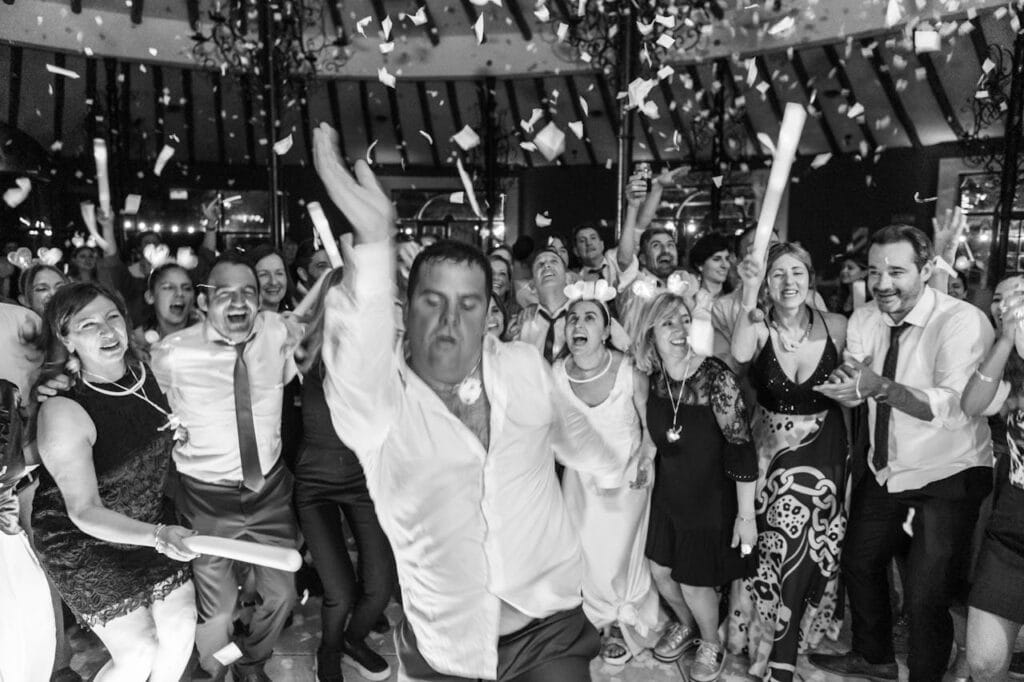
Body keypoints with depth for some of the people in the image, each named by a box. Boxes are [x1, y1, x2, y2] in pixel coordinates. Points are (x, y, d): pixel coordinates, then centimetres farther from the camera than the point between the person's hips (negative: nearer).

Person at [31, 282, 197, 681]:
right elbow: (84, 511, -28)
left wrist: (176, 431, -3)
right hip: (84, 543, -5)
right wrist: (157, 536, -40)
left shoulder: (144, 371, -9)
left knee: (181, 626, 8)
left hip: (152, 522, 6)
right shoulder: (63, 412, -28)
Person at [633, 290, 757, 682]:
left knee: (695, 584, 9)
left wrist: (746, 515, -19)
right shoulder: (653, 377, -8)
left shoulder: (715, 377, -26)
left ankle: (712, 645, 42)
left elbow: (741, 449, -22)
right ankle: (685, 625, 51)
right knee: (661, 571, 18)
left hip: (711, 499, -5)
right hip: (667, 496, 5)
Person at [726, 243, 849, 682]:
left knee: (806, 548, -1)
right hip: (771, 451, 0)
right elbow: (739, 355, -33)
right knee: (781, 546, 3)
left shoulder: (835, 327, -6)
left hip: (823, 451, 1)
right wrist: (749, 296, -37)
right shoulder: (759, 329, -9)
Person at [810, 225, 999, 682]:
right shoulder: (864, 320, -4)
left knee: (926, 597, -5)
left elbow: (955, 407, -36)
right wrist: (847, 384, -30)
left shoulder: (962, 322, -23)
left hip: (947, 477, -6)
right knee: (859, 564, 18)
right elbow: (852, 396, -7)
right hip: (883, 469, 6)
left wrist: (880, 386, -49)